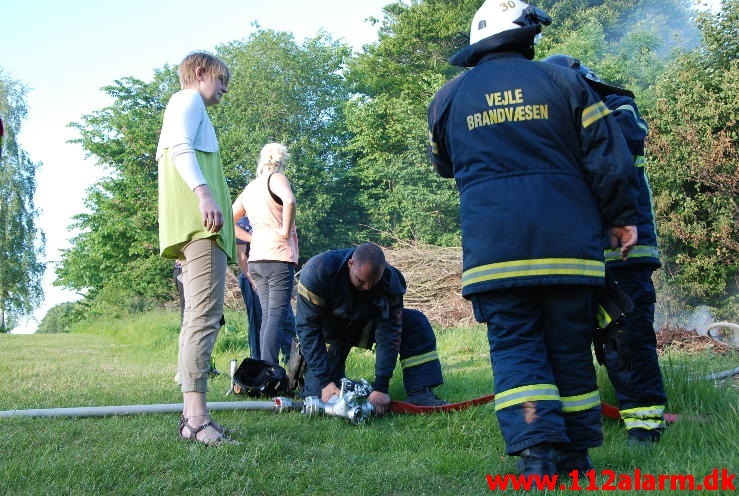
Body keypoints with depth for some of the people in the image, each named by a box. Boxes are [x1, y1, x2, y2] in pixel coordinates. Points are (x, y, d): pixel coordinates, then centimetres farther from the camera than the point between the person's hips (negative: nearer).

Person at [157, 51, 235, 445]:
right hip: (199, 222, -11)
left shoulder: (184, 106, 34)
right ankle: (196, 415, -24)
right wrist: (203, 192, -28)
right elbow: (180, 146, -12)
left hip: (194, 228, 11)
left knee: (198, 318, 8)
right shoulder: (189, 99, 7)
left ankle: (190, 413, 8)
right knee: (205, 316, -18)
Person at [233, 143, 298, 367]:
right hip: (278, 256, -7)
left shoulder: (249, 188, 16)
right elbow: (289, 200, -27)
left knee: (269, 315, 12)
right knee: (278, 314, -8)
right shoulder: (276, 178, -5)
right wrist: (286, 231, -16)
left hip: (256, 258, 7)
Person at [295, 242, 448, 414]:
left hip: (364, 324, 3)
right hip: (330, 329, -2)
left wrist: (381, 387, -33)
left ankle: (420, 393, -20)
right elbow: (308, 327, -31)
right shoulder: (318, 271, -34)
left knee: (416, 322, -19)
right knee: (319, 395, -16)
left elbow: (389, 334, -25)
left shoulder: (391, 281, -27)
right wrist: (324, 382, -36)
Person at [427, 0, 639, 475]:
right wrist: (622, 217, 10)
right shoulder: (563, 81, 7)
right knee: (571, 344, 10)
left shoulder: (448, 97, 12)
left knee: (514, 344, 3)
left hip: (492, 240, 0)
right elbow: (607, 156, 2)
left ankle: (537, 449, -10)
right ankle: (577, 450, 15)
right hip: (567, 238, 1)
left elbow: (444, 164, 26)